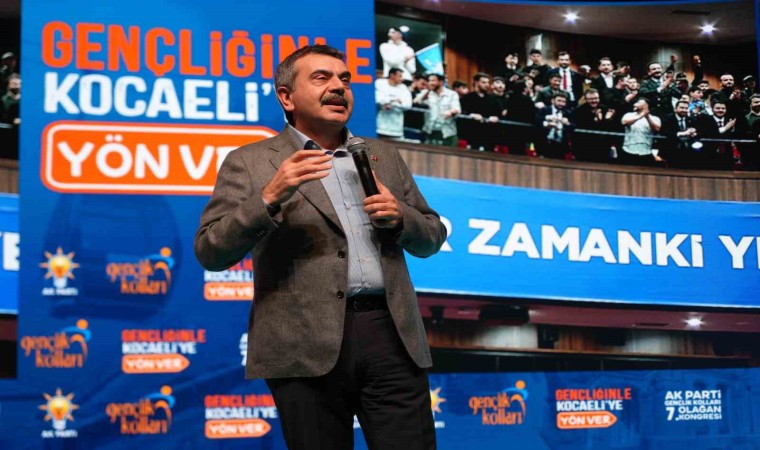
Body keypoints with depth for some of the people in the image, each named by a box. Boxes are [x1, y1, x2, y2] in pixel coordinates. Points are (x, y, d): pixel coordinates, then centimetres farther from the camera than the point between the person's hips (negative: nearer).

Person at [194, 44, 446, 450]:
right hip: (308, 345, -3)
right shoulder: (249, 162, 5)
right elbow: (211, 253, -4)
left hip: (391, 333, 3)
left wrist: (400, 217, -1)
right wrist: (270, 198, -18)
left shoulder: (383, 156, 18)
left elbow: (432, 237, 21)